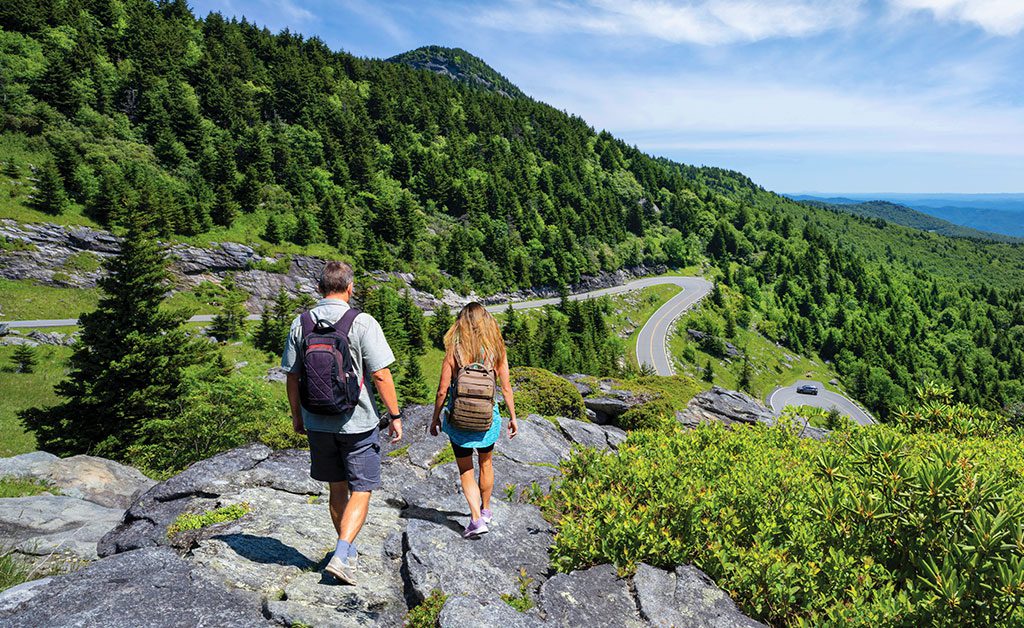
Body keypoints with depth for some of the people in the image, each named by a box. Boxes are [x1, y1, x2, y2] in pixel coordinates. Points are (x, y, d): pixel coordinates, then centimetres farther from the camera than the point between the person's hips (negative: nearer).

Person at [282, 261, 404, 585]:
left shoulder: (300, 324, -1)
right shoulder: (363, 323, -14)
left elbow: (292, 376, 4)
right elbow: (381, 375, -15)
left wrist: (296, 414, 17)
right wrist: (395, 415, -6)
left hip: (317, 423, 5)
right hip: (358, 423, -5)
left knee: (337, 488, 19)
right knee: (360, 491, 8)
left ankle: (348, 551, 34)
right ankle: (340, 557, -3)